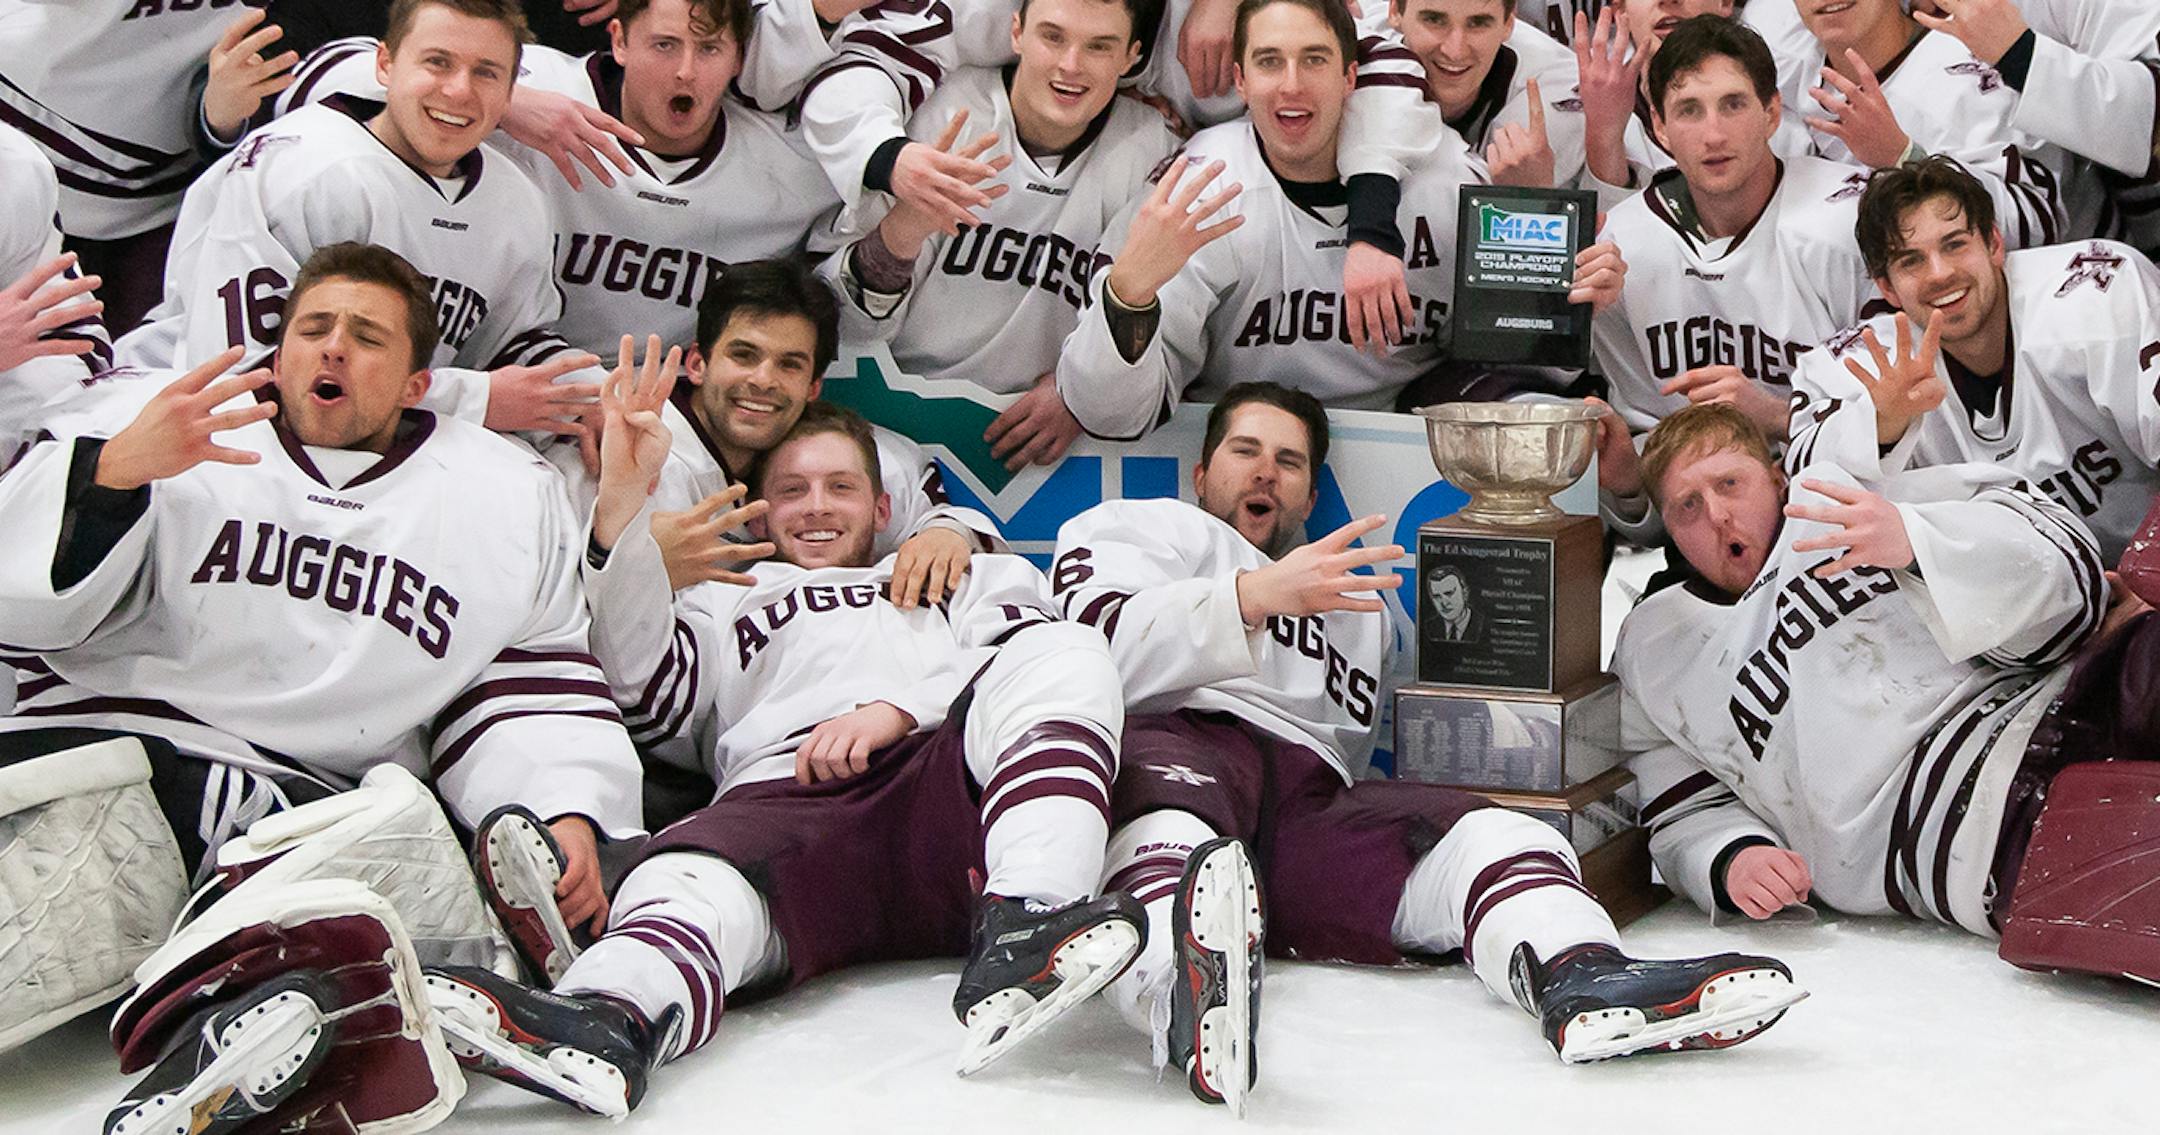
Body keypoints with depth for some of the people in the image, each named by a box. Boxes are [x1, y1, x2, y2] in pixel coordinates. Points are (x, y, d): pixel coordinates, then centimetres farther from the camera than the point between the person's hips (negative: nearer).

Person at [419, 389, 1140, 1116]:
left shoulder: (970, 579, 40)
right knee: (691, 883, -35)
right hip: (780, 796, -1)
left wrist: (898, 711, -3)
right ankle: (606, 1023, -69)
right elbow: (648, 692, 17)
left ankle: (1024, 931, -49)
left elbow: (1024, 651, 17)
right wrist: (623, 499, 7)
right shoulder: (722, 607, 40)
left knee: (1069, 652, -26)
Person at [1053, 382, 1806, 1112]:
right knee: (1160, 799, -42)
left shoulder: (1360, 609, 45)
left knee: (1485, 834, -24)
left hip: (1316, 807, 5)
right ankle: (1186, 986, -74)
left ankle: (1585, 983, -57)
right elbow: (1105, 646, 5)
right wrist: (1255, 596, -9)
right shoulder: (1140, 528, 29)